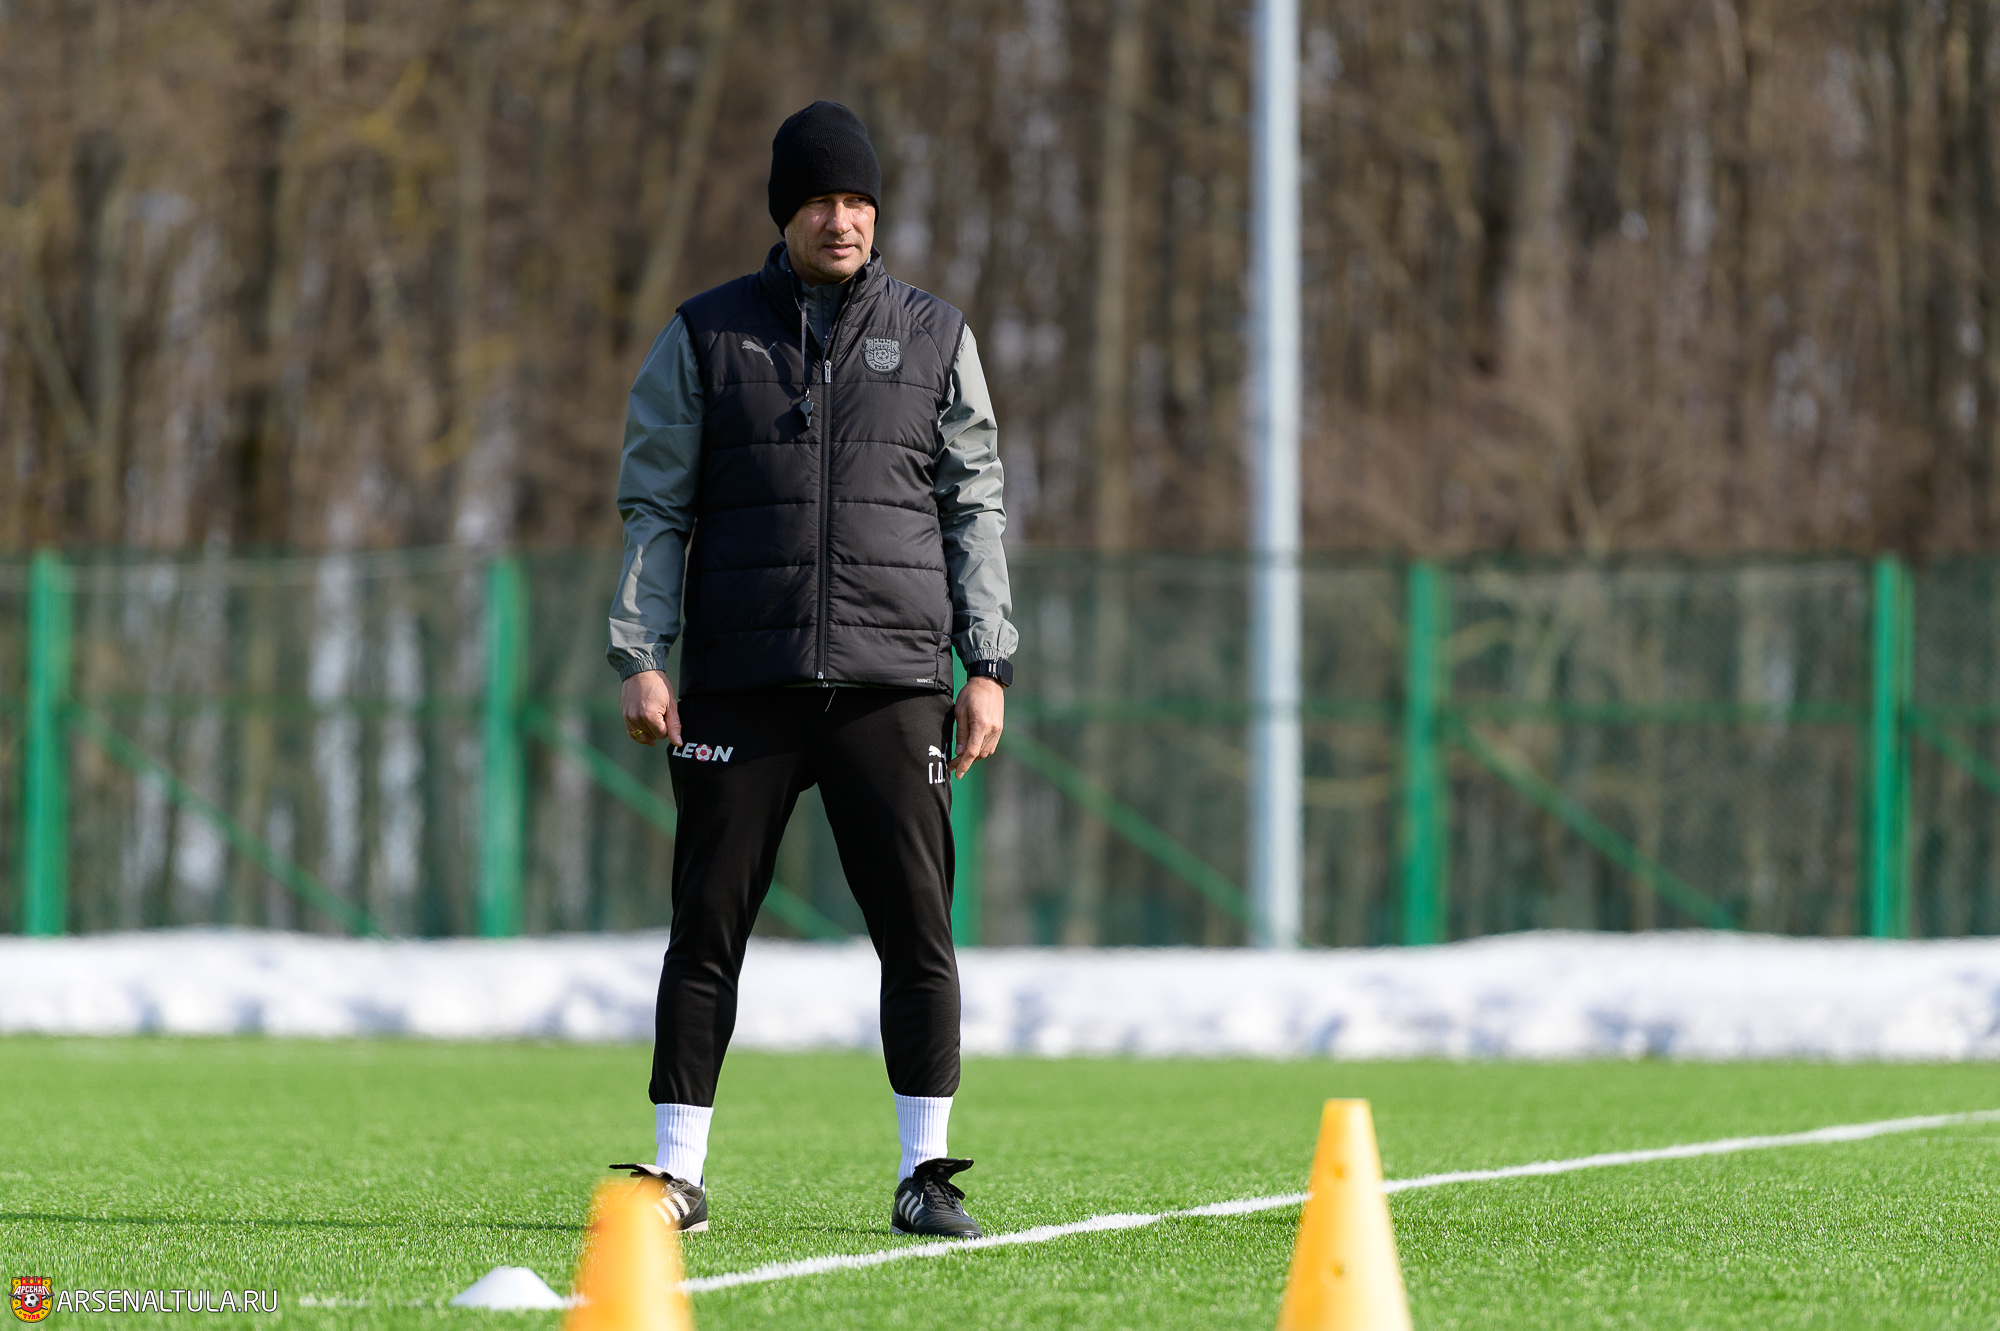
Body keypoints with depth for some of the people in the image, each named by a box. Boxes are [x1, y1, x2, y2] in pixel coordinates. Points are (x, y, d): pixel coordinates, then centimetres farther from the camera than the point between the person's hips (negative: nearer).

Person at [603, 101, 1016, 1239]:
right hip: (741, 678, 0)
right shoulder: (708, 336, 8)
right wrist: (640, 657, -3)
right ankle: (679, 1171, 5)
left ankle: (926, 1175, 1)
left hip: (892, 678, 0)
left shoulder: (934, 337, 10)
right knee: (708, 924, 0)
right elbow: (655, 506, 7)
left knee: (918, 925, -4)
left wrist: (988, 666, 2)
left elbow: (976, 510, 10)